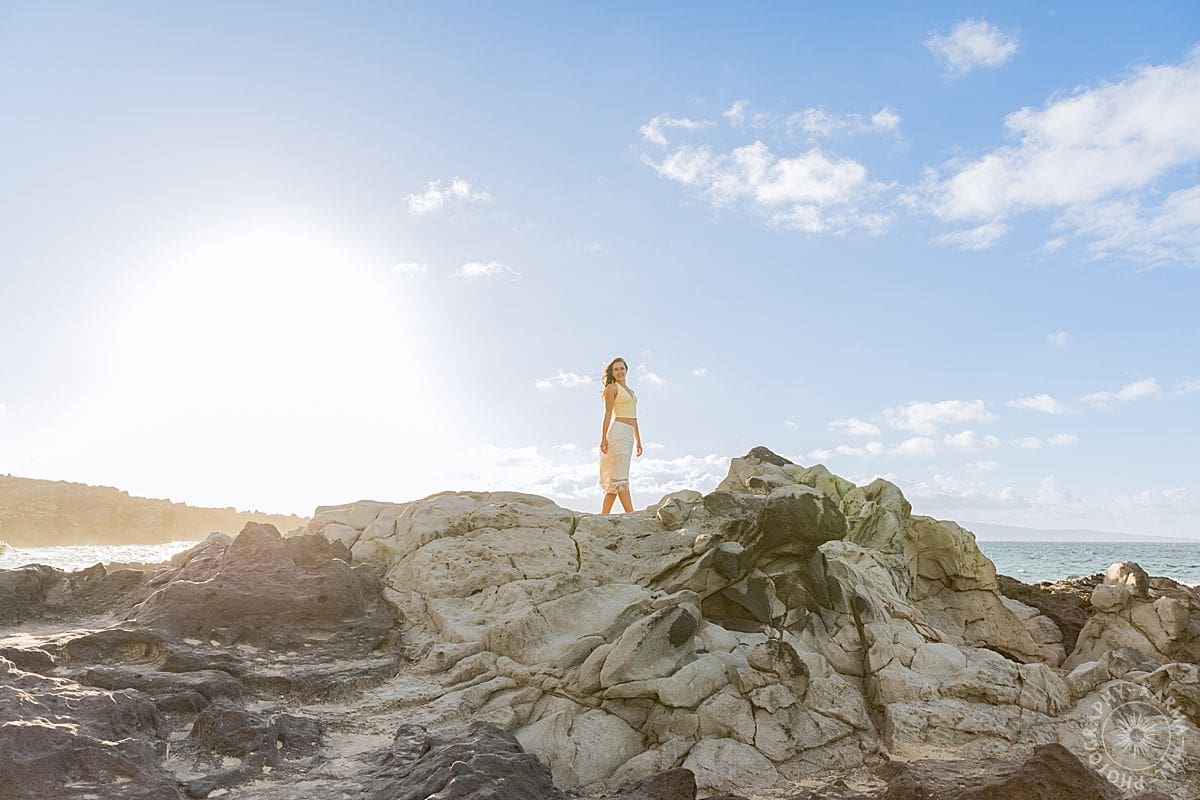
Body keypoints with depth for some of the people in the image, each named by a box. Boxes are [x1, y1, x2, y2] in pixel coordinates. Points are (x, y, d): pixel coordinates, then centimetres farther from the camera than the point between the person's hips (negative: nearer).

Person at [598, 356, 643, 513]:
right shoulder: (612, 388, -1)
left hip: (628, 435, 8)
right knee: (620, 476, -10)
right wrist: (603, 437, -17)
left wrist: (638, 440, 21)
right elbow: (608, 413, -9)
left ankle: (604, 515, 6)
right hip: (618, 431, -8)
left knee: (614, 477, 5)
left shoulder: (630, 391, 23)